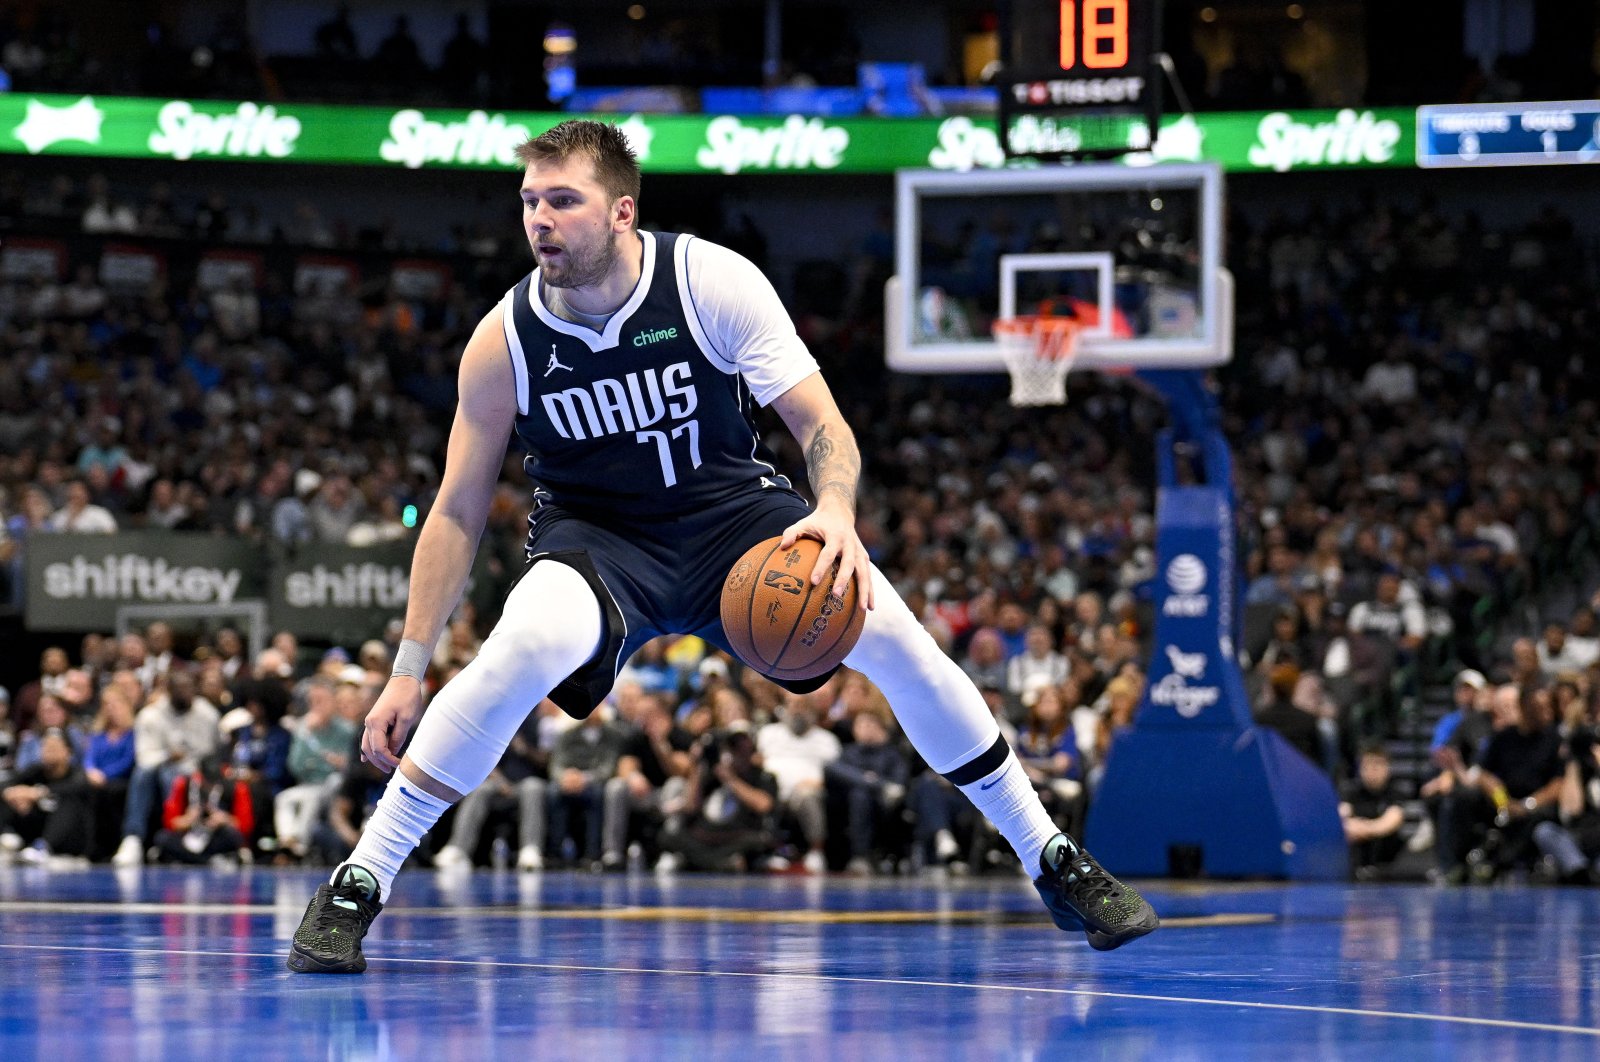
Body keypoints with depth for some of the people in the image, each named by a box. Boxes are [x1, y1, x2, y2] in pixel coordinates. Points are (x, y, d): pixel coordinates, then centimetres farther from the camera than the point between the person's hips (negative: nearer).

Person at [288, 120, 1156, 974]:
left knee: (893, 636, -17)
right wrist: (408, 671, -12)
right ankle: (355, 887, -25)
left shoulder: (715, 283, -19)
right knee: (528, 647, -34)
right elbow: (458, 510, -9)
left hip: (730, 509, 1)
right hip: (595, 533, -1)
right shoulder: (505, 341, -16)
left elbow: (820, 422, -17)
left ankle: (1053, 862, 2)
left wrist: (836, 511, -40)